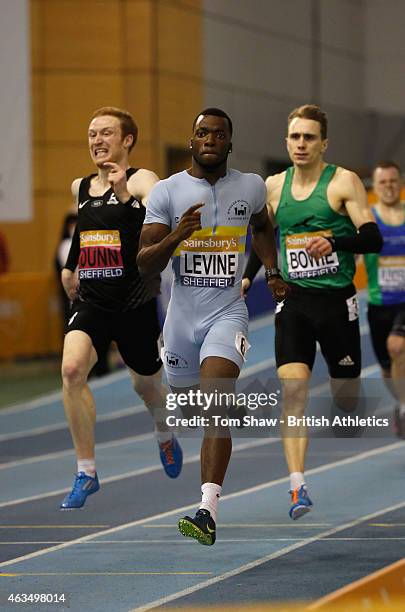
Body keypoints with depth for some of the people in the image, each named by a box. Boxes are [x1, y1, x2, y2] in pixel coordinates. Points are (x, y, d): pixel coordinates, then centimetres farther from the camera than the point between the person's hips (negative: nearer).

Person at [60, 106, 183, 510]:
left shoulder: (141, 181, -9)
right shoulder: (80, 188, 10)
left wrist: (126, 193, -40)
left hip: (135, 304, -4)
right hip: (91, 300, 4)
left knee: (146, 385, 14)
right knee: (72, 368, -22)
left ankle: (165, 435, 52)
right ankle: (86, 473, -16)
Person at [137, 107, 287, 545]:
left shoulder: (251, 188, 3)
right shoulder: (166, 191, -2)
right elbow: (144, 265, -6)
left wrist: (273, 271, 16)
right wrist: (176, 235, -23)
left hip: (227, 313, -2)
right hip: (182, 313, 2)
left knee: (215, 406, -21)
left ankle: (208, 512, -30)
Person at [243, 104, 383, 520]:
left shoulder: (343, 182, -5)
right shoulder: (273, 187, 8)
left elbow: (373, 239, -13)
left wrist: (333, 242, -29)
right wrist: (247, 277, 12)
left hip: (337, 301, -2)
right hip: (294, 302, 2)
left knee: (346, 399, 8)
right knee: (292, 389, -16)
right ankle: (297, 486, -23)